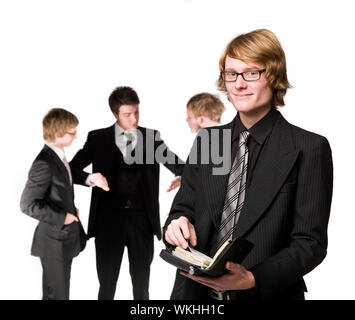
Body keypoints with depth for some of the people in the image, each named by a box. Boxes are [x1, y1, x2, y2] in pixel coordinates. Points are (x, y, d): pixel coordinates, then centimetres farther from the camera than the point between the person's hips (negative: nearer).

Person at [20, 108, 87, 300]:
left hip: (65, 238, 9)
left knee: (61, 291, 21)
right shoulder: (44, 164, -23)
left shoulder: (58, 156, 7)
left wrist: (71, 210, 7)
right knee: (57, 294, 2)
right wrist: (62, 218, -20)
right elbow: (28, 205, -25)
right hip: (55, 242, -9)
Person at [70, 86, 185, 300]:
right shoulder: (98, 138, 3)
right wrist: (90, 178, -16)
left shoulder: (152, 137, 5)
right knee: (107, 283, 9)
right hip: (109, 219, 0)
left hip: (142, 220, 1)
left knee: (142, 284, 11)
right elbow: (72, 169, 6)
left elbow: (176, 165, -3)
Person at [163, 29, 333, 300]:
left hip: (268, 293, -4)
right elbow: (184, 206, 10)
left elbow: (311, 242, -10)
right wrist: (176, 225, -13)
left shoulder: (310, 149, -8)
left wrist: (253, 279, -23)